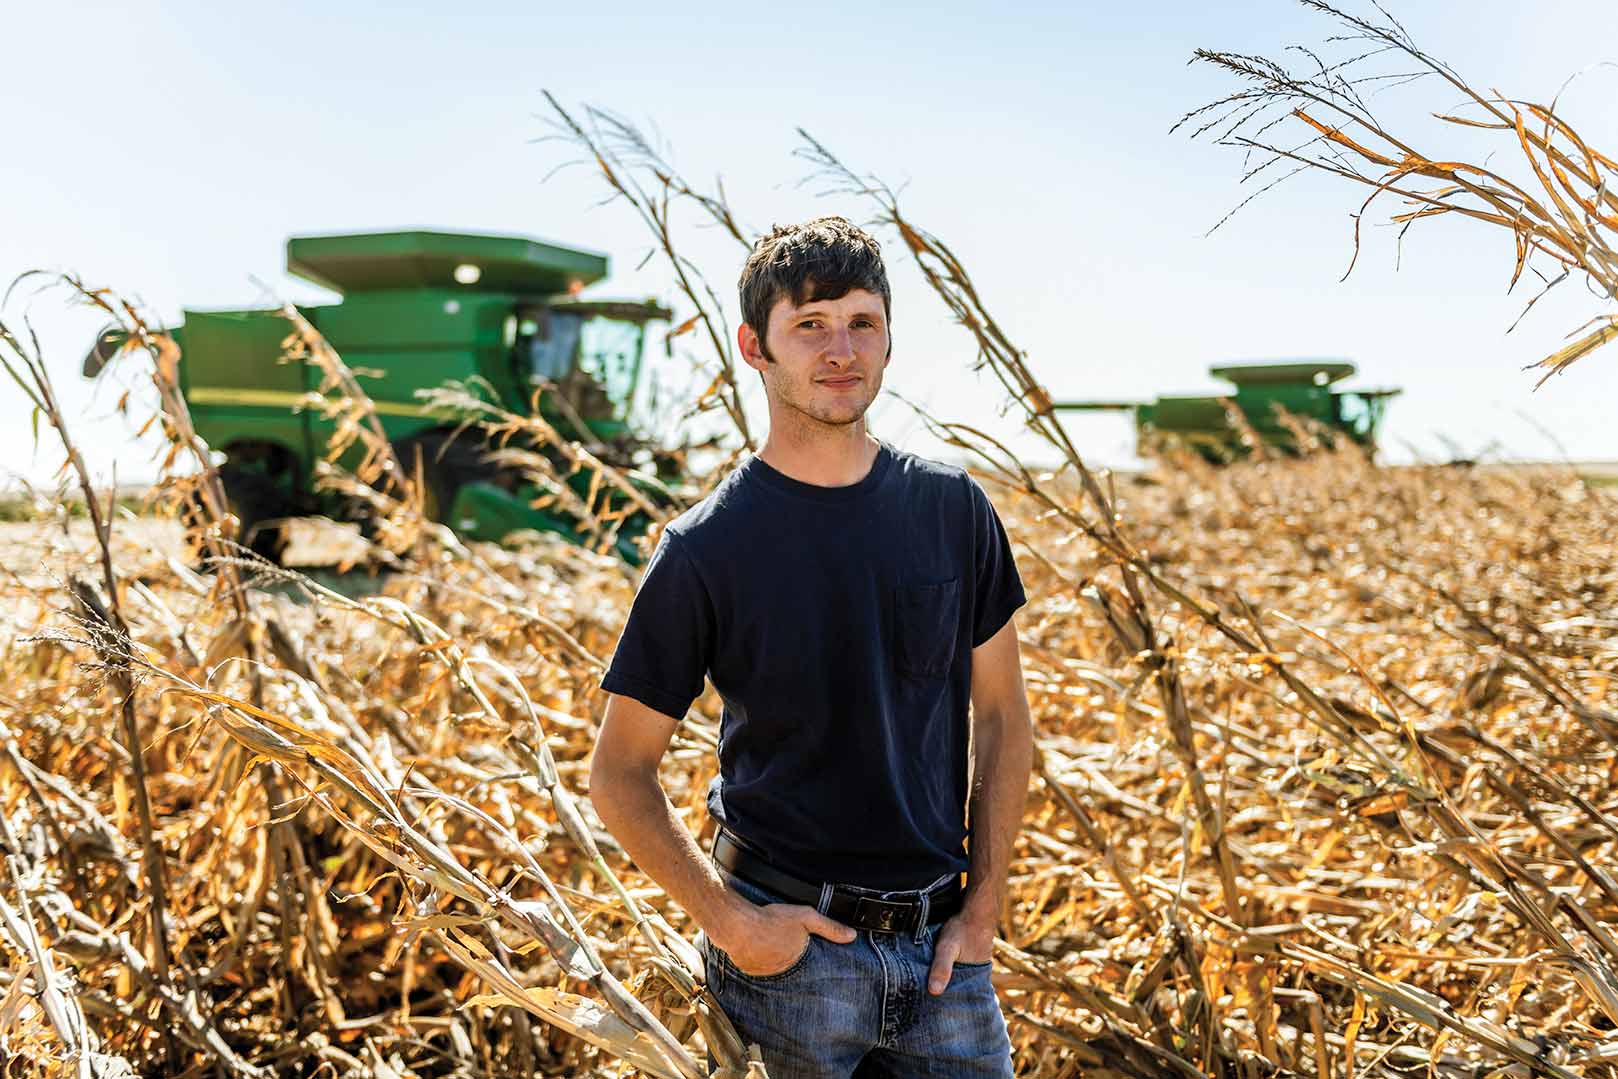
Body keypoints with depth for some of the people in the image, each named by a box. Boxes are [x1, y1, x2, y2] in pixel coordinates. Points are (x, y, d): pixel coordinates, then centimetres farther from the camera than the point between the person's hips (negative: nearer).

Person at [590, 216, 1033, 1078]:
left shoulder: (950, 509, 1)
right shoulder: (706, 550, -9)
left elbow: (1000, 717, 9)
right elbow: (619, 774, -3)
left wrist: (981, 909, 2)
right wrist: (726, 920, -12)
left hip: (940, 949, 3)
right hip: (790, 943, -3)